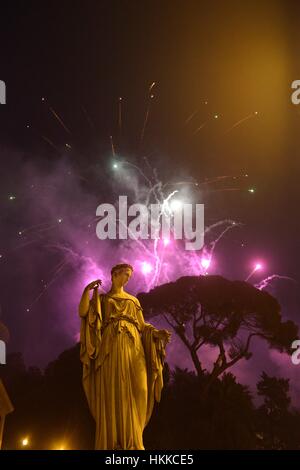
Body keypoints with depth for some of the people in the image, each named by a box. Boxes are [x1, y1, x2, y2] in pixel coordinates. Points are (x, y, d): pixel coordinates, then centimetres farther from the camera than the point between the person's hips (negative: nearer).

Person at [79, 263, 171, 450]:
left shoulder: (134, 300, 25)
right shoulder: (101, 298, 18)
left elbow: (142, 325, 15)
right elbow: (83, 312, 0)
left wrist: (158, 332, -1)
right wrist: (88, 289, -4)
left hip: (132, 348, 2)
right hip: (111, 348, -2)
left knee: (132, 393, -6)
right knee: (112, 393, -8)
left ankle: (132, 442, -2)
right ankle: (112, 443, -4)